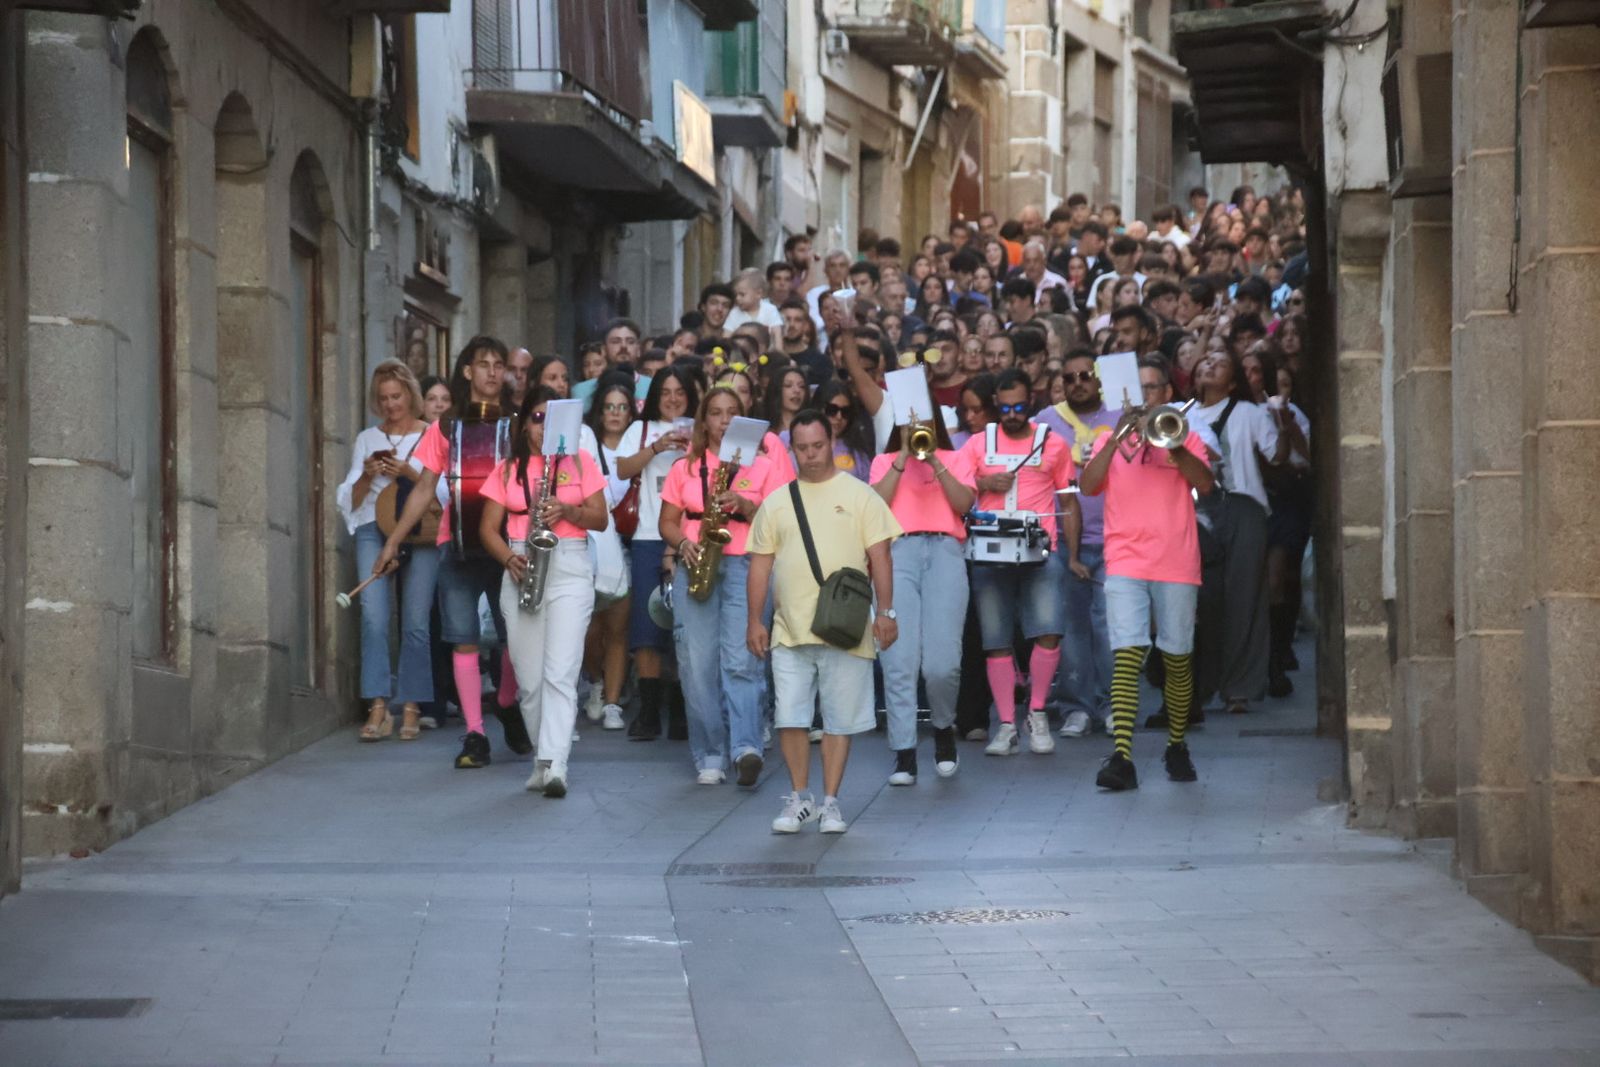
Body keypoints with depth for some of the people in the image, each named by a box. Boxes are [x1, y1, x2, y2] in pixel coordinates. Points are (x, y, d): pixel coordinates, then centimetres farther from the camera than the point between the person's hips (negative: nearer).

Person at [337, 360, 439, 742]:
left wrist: (408, 473, -13)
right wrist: (367, 475, -4)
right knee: (374, 617, -13)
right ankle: (379, 707, -14)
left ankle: (411, 709, 1)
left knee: (415, 622, -5)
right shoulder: (367, 439, 17)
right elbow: (351, 499, 16)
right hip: (374, 529, 2)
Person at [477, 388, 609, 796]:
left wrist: (567, 510, -15)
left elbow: (600, 518, 4)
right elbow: (488, 528, 7)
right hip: (522, 572, 3)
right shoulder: (508, 469, 10)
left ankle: (553, 766, -24)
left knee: (560, 673, -15)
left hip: (570, 568, -3)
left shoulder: (580, 461, 7)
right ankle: (545, 761, 16)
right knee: (529, 680, 4)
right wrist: (510, 559, -11)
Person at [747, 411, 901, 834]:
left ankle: (830, 802, 12)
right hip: (790, 632, 2)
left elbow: (879, 557, 1)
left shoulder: (859, 496, 4)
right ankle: (799, 798, 13)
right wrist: (754, 620, 7)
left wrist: (885, 612, -6)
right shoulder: (776, 503, 12)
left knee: (840, 720, 3)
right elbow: (760, 564, 13)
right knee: (790, 718, -1)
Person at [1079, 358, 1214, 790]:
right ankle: (1121, 756, -22)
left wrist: (1171, 445, -16)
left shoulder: (1185, 437, 12)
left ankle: (1177, 746, 25)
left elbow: (1204, 484, -5)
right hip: (1125, 563, -1)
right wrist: (1118, 437, -11)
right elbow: (1088, 485, -3)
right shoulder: (1112, 439, 14)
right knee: (1127, 656, -13)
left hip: (1177, 565, 1)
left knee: (1177, 658, 7)